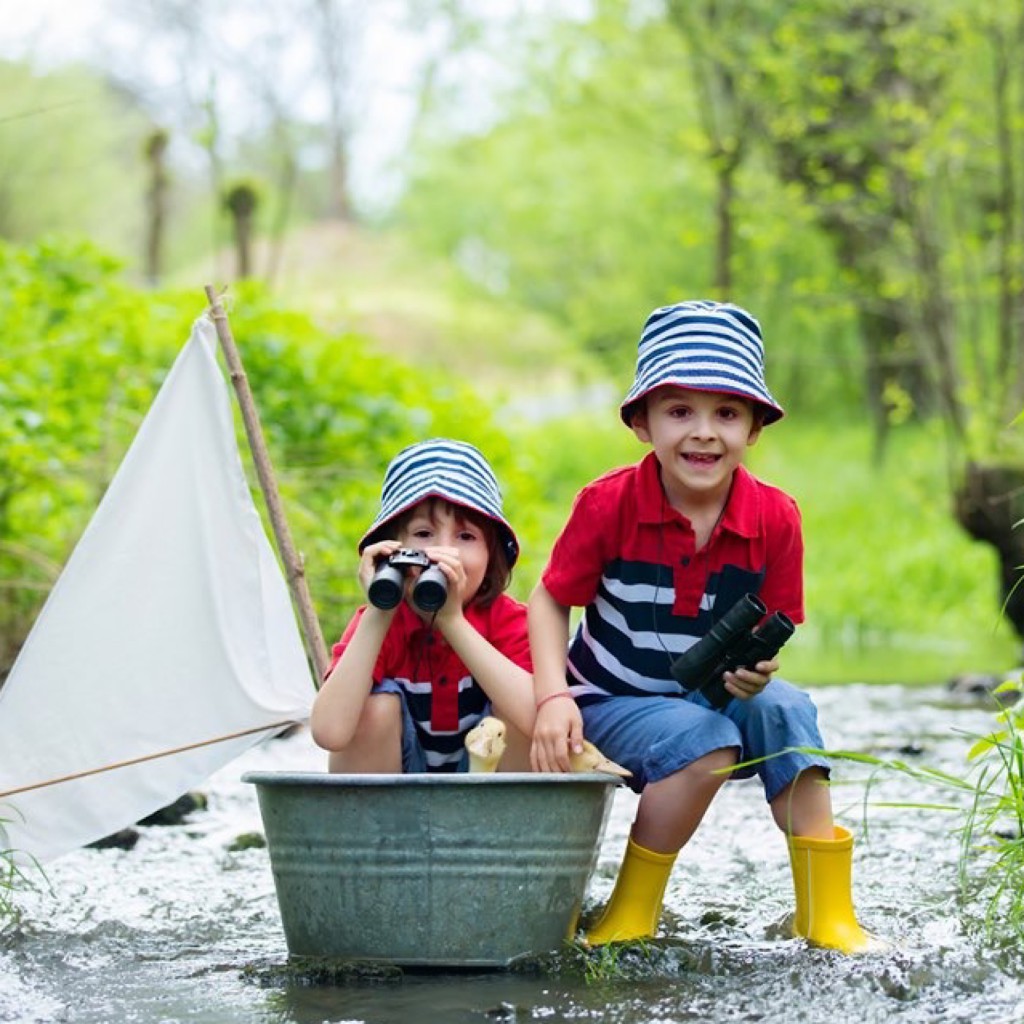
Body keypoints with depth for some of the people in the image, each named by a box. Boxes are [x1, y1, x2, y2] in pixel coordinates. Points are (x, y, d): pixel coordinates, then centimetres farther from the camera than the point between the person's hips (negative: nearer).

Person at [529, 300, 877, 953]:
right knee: (704, 740, -32)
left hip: (712, 697, 3)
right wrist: (553, 697, -22)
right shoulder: (609, 504, -18)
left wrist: (758, 668, -24)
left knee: (784, 710, -27)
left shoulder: (774, 519, -11)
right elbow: (550, 600, -7)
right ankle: (631, 915, -14)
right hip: (610, 704, -3)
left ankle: (828, 917, -18)